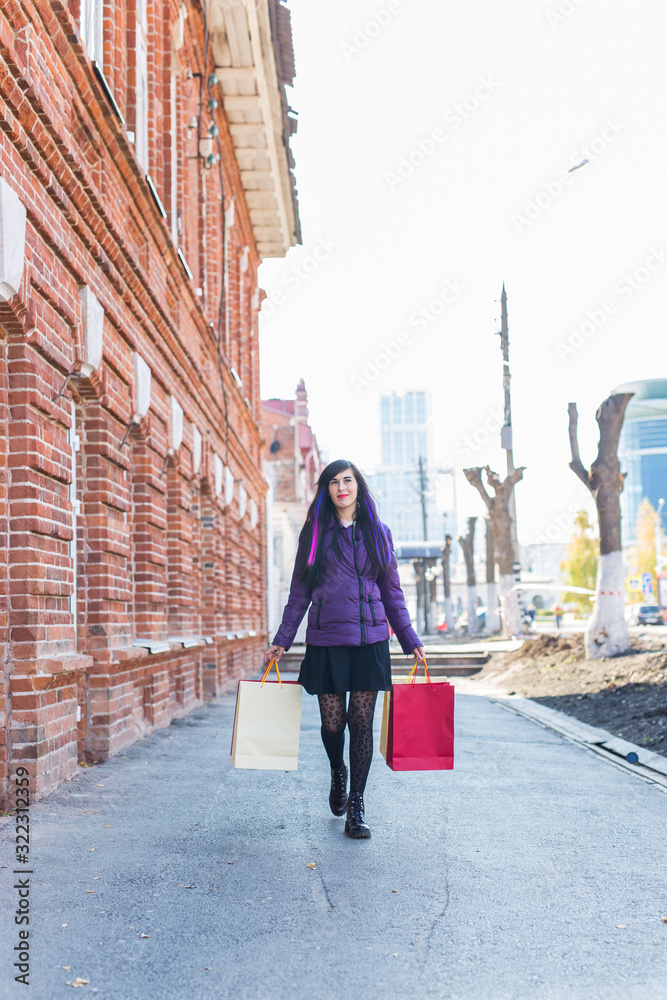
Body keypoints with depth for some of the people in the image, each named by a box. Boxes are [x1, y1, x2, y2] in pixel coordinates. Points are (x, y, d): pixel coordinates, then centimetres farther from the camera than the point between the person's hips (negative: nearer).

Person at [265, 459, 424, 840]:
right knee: (332, 721, 3)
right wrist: (282, 639, 5)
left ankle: (356, 807, 8)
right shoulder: (315, 532, 6)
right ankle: (338, 773, 36)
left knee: (362, 722, -1)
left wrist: (410, 639, 10)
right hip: (326, 641, 0)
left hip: (370, 640, 0)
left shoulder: (378, 533, 9)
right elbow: (300, 592, 8)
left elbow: (392, 592, 13)